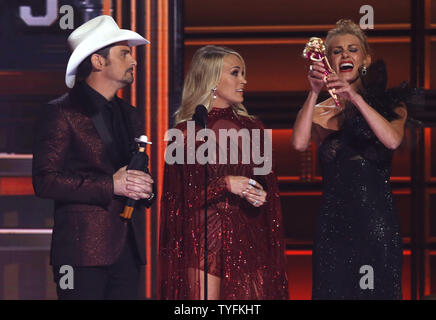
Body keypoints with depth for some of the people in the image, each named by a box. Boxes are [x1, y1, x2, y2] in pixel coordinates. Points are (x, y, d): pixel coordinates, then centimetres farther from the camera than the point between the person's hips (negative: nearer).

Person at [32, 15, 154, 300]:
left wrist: (144, 188, 3)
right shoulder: (62, 113, -4)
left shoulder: (128, 114, 19)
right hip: (84, 252, -7)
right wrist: (109, 185, -17)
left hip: (127, 251, 7)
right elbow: (45, 181, -12)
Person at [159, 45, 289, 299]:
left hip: (248, 237, 4)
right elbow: (181, 197, -4)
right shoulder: (187, 132, 0)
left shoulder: (251, 128, 13)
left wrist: (261, 198, -3)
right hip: (204, 236, -4)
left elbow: (268, 186, 19)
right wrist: (225, 184, -13)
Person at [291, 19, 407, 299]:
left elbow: (393, 140, -13)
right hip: (334, 221, 1)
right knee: (334, 289, 1)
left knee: (379, 289, -1)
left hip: (378, 221, -1)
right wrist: (314, 93, -17)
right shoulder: (322, 110, 9)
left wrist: (355, 98, -20)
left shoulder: (387, 103, 8)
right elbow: (300, 142, -10)